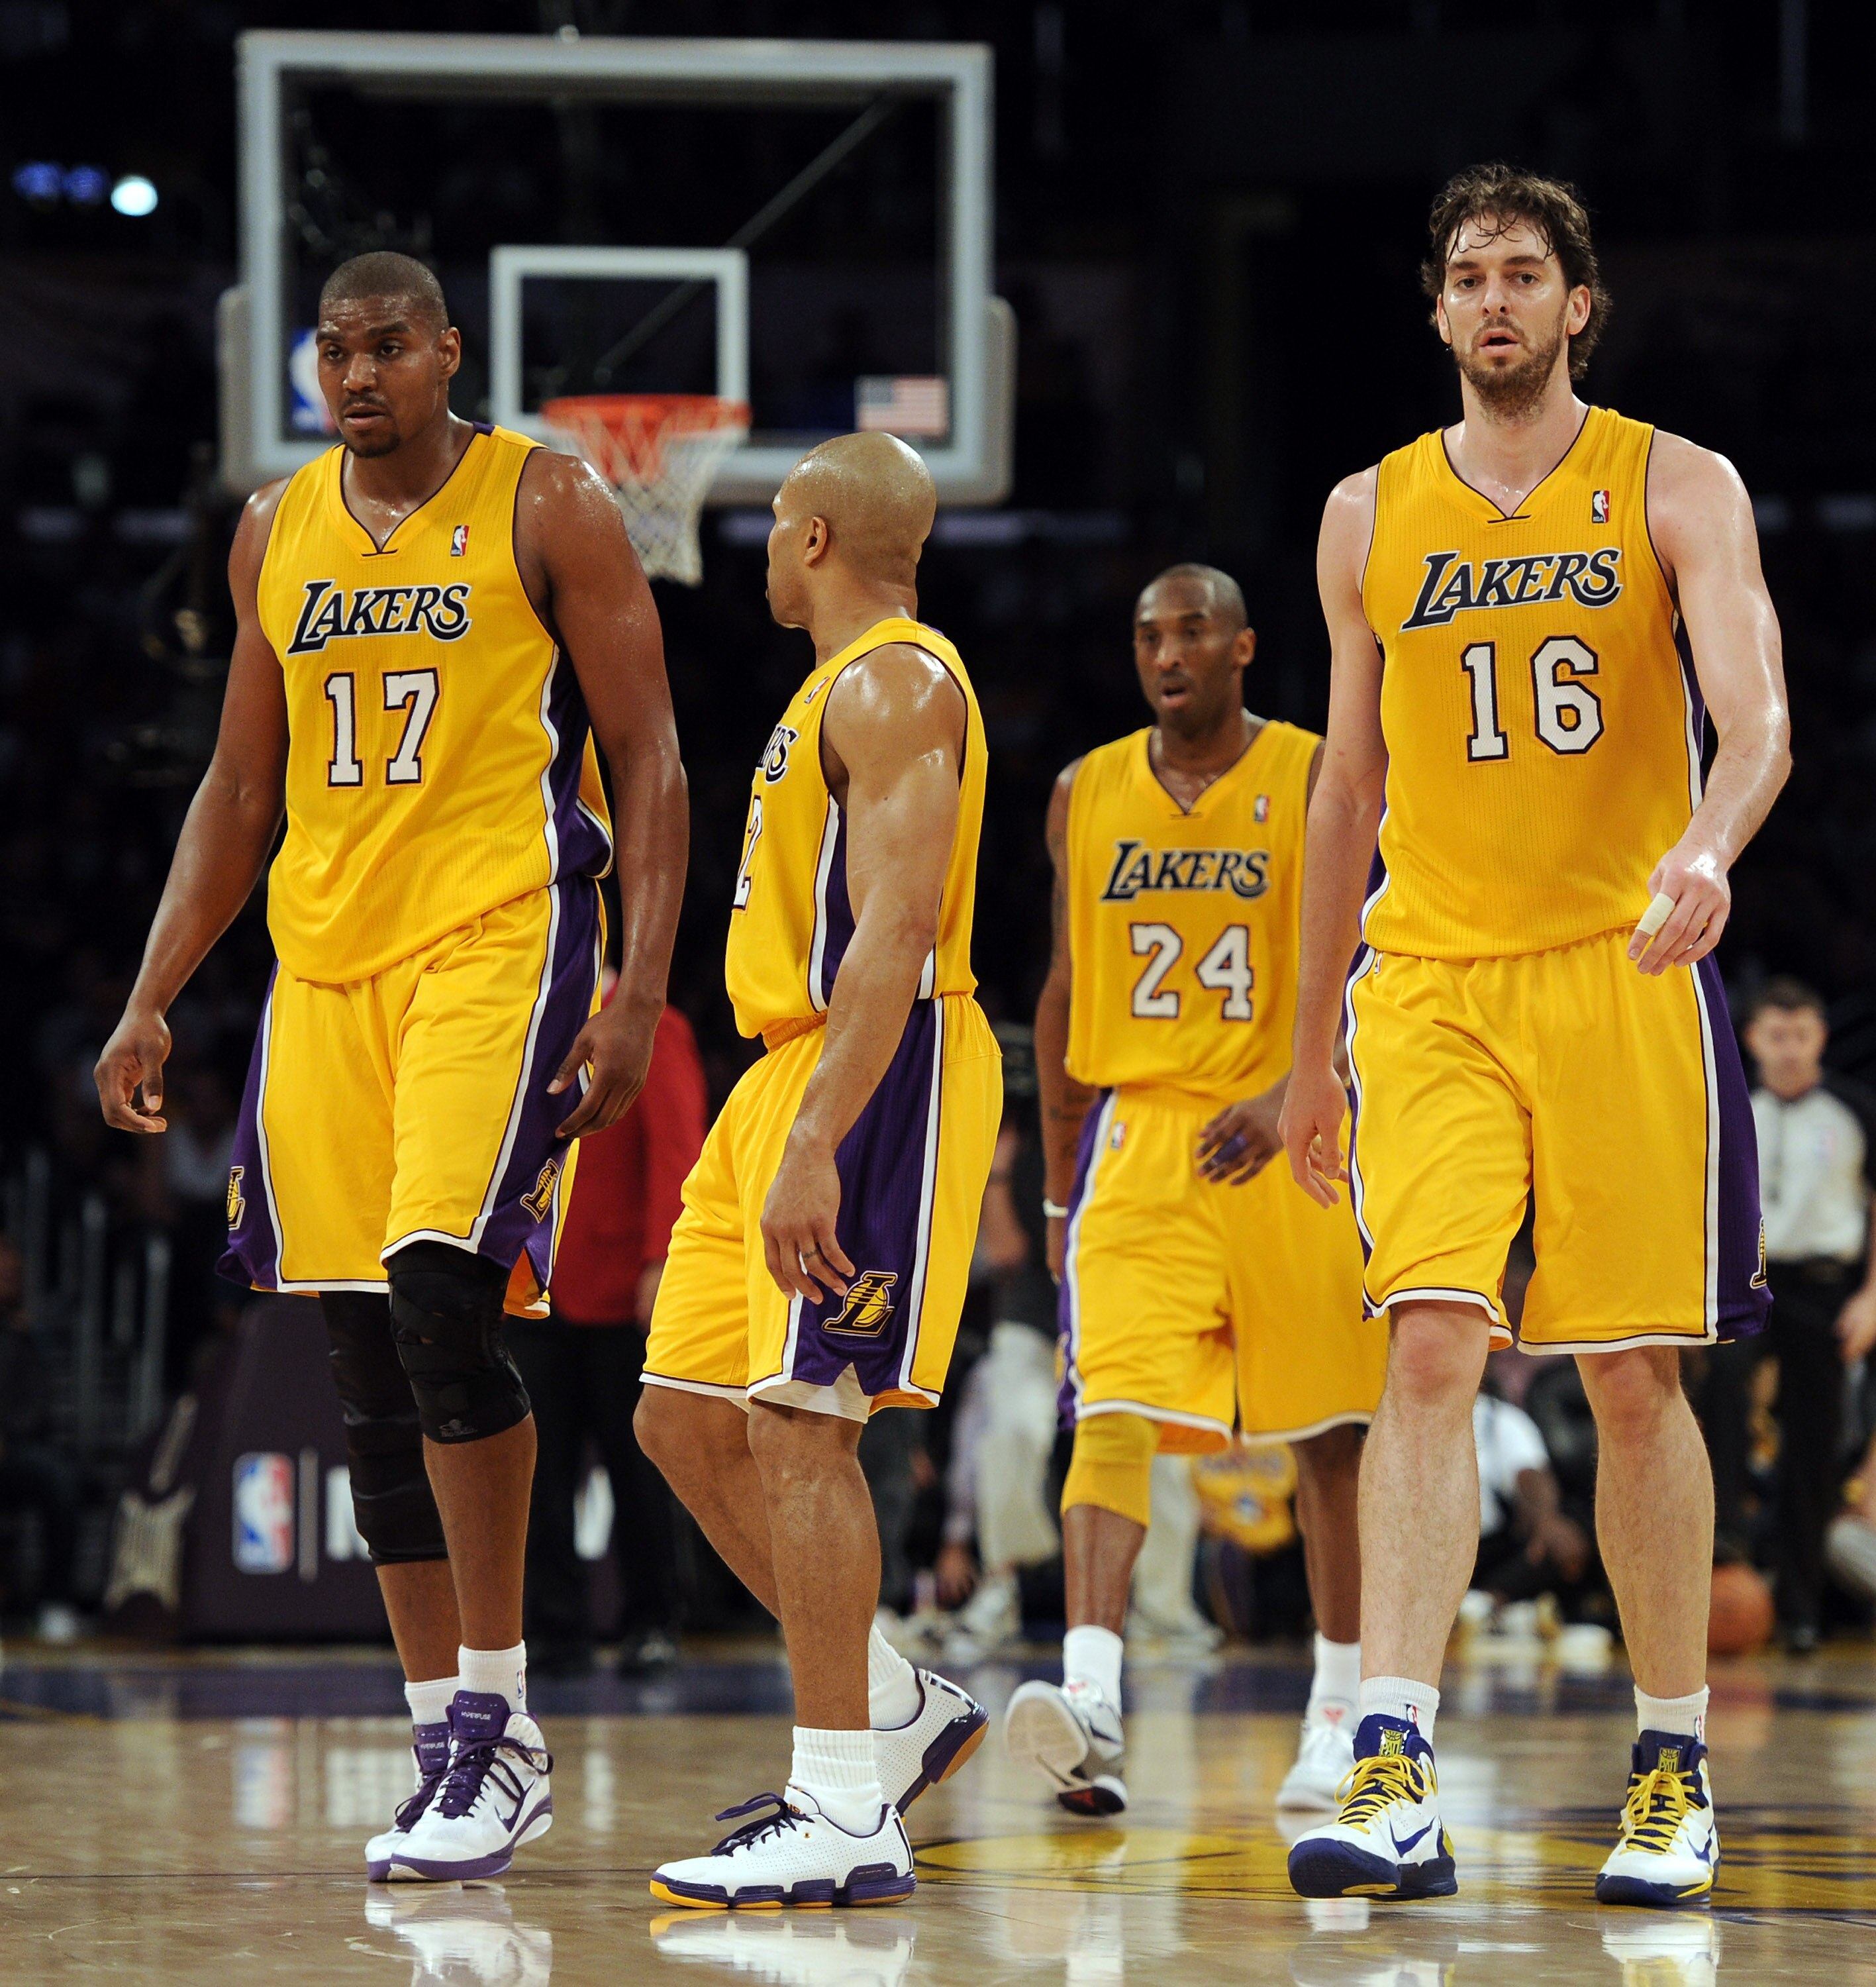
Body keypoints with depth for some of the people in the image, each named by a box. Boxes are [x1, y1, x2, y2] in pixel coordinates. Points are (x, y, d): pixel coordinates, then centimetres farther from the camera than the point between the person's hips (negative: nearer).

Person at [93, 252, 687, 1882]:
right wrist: (152, 1001, 11)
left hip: (502, 947, -6)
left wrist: (642, 990, -13)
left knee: (444, 1294, -21)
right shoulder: (277, 533, 14)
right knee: (371, 1363, 4)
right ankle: (452, 1753, 11)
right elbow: (242, 790, 19)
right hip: (329, 961, 6)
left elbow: (651, 763, -3)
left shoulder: (549, 508, -2)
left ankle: (498, 1724, -12)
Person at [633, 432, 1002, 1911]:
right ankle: (897, 1712, 17)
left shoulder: (894, 686, -12)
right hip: (791, 1073, 11)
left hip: (872, 1080, -11)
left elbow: (895, 935, -22)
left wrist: (815, 1148, -28)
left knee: (798, 1423, -14)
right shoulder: (845, 685, 21)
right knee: (688, 1416, 11)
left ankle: (844, 1819, -13)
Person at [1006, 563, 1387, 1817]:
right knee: (1113, 1413, -16)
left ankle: (1343, 1712, 20)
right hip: (1136, 1135, 2)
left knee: (1329, 1435, 6)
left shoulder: (1319, 782, -2)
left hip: (1288, 1144, -2)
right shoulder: (1088, 795, 9)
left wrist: (1292, 1093, -23)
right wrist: (1059, 1177, 17)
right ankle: (1092, 1709, -29)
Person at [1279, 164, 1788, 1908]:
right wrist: (1309, 1050, 18)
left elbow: (1755, 717, -12)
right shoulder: (1370, 515, 11)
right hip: (1429, 979, 1)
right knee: (1430, 1347, -14)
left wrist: (1708, 851, -34)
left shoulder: (1675, 490, 2)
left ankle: (1673, 1768, 17)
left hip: (1623, 975, -1)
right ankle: (1395, 1778, -22)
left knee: (1634, 1374, 3)